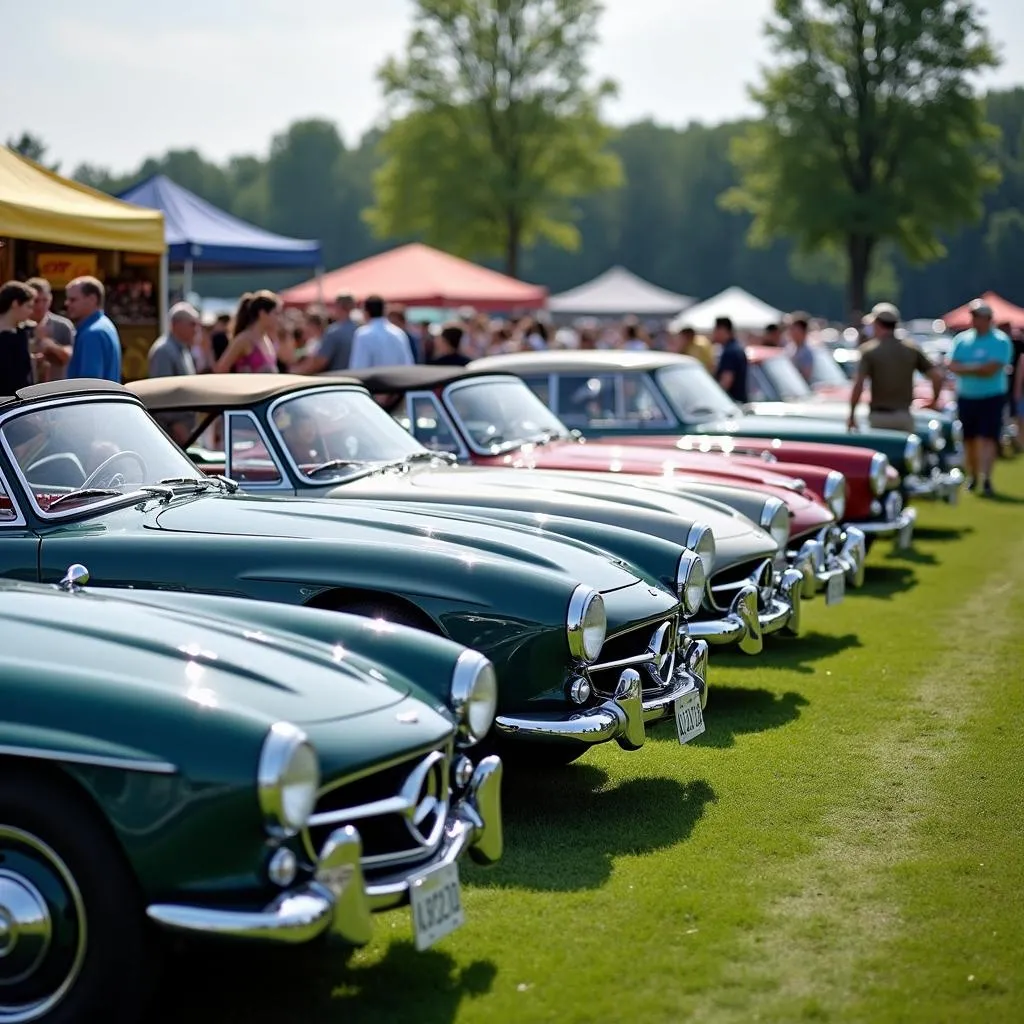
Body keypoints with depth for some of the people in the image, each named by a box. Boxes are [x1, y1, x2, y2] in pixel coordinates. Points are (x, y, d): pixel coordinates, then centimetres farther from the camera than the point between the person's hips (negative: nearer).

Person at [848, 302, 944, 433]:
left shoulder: (870, 350, -4)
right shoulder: (911, 348, 6)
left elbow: (858, 384, -12)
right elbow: (937, 375, 3)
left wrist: (851, 415, -6)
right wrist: (934, 402, 17)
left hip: (878, 416, -3)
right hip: (904, 416, 3)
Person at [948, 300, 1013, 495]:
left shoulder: (1000, 341, -7)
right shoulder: (961, 339, 7)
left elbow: (992, 368, -18)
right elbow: (952, 366, -2)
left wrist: (966, 368, -10)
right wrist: (979, 369, -15)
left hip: (991, 397, -4)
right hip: (965, 397, 4)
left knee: (988, 438, -12)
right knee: (969, 439, 10)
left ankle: (986, 479, -17)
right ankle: (972, 476, 25)